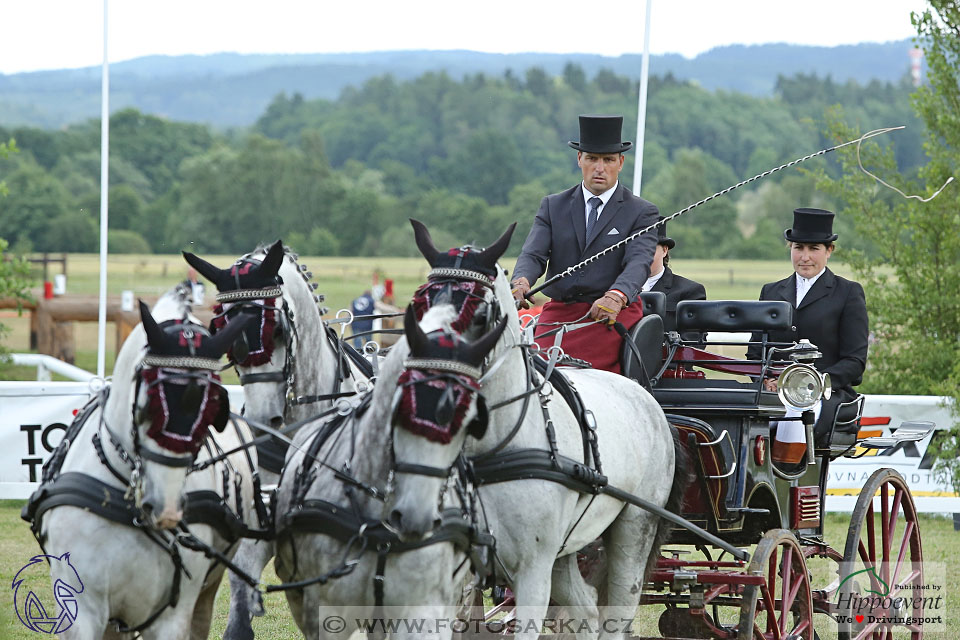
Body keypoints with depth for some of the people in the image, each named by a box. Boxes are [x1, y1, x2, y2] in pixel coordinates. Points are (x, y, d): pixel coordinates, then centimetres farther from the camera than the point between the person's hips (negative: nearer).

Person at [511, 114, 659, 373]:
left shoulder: (642, 212, 6)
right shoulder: (553, 206, 16)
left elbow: (639, 262, -10)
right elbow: (533, 254, 4)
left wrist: (617, 296, -34)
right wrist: (521, 281, -23)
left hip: (613, 315, -3)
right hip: (558, 312, 3)